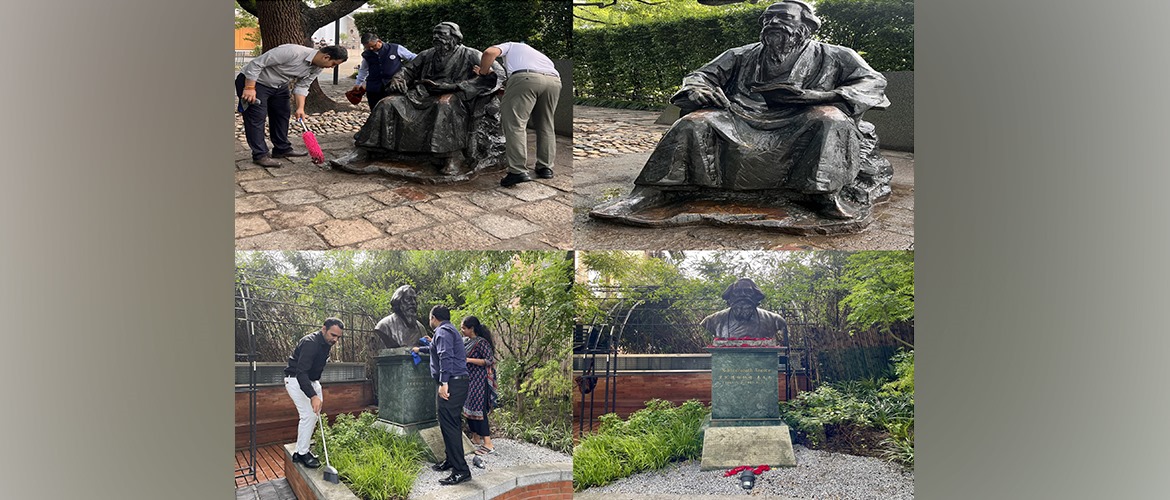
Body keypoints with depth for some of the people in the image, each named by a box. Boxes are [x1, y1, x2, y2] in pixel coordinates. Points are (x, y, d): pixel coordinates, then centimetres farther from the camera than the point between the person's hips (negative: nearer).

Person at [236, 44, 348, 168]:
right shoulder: (293, 52, -36)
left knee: (283, 114, 12)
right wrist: (249, 88, -29)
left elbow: (302, 86, 1)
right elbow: (256, 64, -31)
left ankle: (282, 149, 24)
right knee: (257, 117, -10)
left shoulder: (317, 68, -9)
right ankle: (260, 155, -6)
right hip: (254, 80, -9)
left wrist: (300, 108, -12)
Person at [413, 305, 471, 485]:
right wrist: (420, 349, 61)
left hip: (451, 383, -11)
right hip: (459, 382, 11)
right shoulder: (449, 330, 24)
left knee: (449, 425, -12)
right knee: (452, 424, 17)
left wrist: (444, 382, -28)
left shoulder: (442, 331, -8)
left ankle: (461, 470, -14)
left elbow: (445, 356, -23)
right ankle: (451, 460, 25)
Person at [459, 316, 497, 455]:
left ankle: (488, 444, -9)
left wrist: (468, 360, -22)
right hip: (469, 381, 9)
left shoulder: (481, 342, -14)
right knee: (469, 409, 13)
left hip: (479, 382, -9)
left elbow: (489, 361, -19)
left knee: (479, 409, -10)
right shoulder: (467, 342, 12)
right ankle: (475, 439, 25)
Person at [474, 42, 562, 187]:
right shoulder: (538, 54, 44)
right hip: (554, 80, 5)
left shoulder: (511, 45, 30)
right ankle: (545, 168, 20)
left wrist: (483, 72, 24)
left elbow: (490, 52, 9)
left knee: (515, 123, -4)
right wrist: (504, 93, 48)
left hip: (526, 77, -5)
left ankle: (518, 170, -14)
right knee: (545, 125, 19)